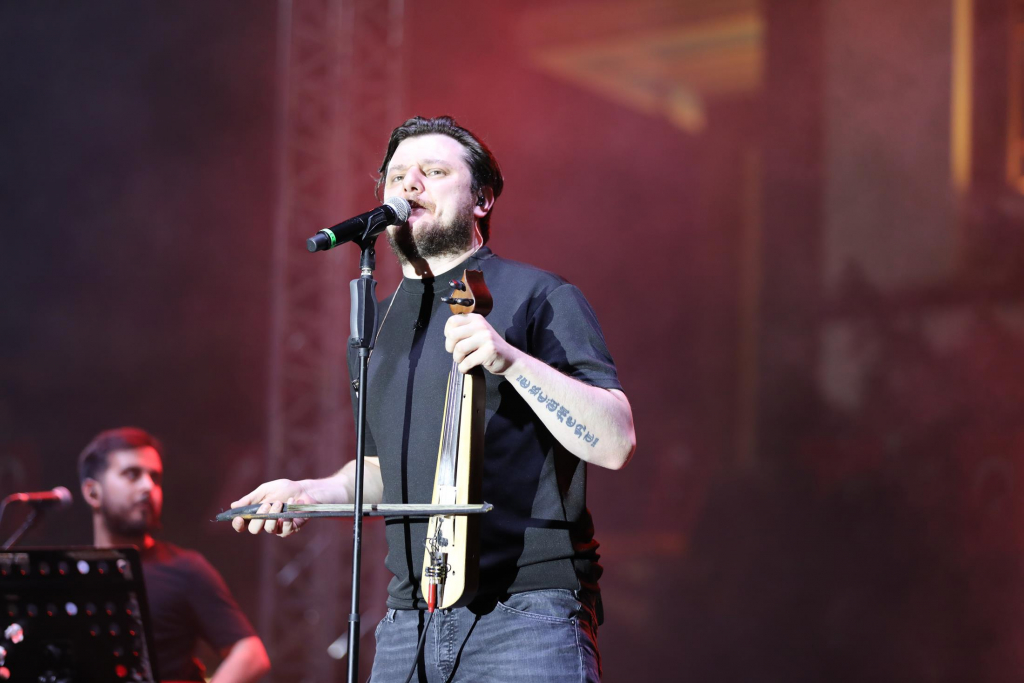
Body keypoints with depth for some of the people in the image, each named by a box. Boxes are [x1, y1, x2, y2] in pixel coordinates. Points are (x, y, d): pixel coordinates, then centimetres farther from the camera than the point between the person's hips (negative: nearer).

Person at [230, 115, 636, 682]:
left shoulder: (536, 297, -1)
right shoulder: (376, 327, 18)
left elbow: (615, 443, -11)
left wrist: (511, 360, -22)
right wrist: (314, 492, 11)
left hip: (527, 616, -5)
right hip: (409, 627, 5)